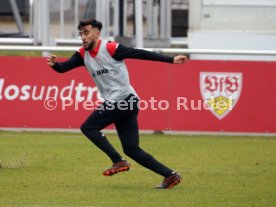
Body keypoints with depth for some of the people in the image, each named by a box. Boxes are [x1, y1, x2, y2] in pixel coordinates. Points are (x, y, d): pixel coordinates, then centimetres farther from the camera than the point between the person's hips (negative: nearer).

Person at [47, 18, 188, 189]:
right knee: (131, 149, 5)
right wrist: (54, 64, -24)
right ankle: (170, 175, 6)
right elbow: (64, 67, 0)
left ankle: (119, 161, -10)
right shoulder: (83, 54, 9)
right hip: (114, 103, 8)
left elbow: (141, 54, -12)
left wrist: (171, 60, -13)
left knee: (88, 127, -11)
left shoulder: (110, 48, -12)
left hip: (124, 99, -8)